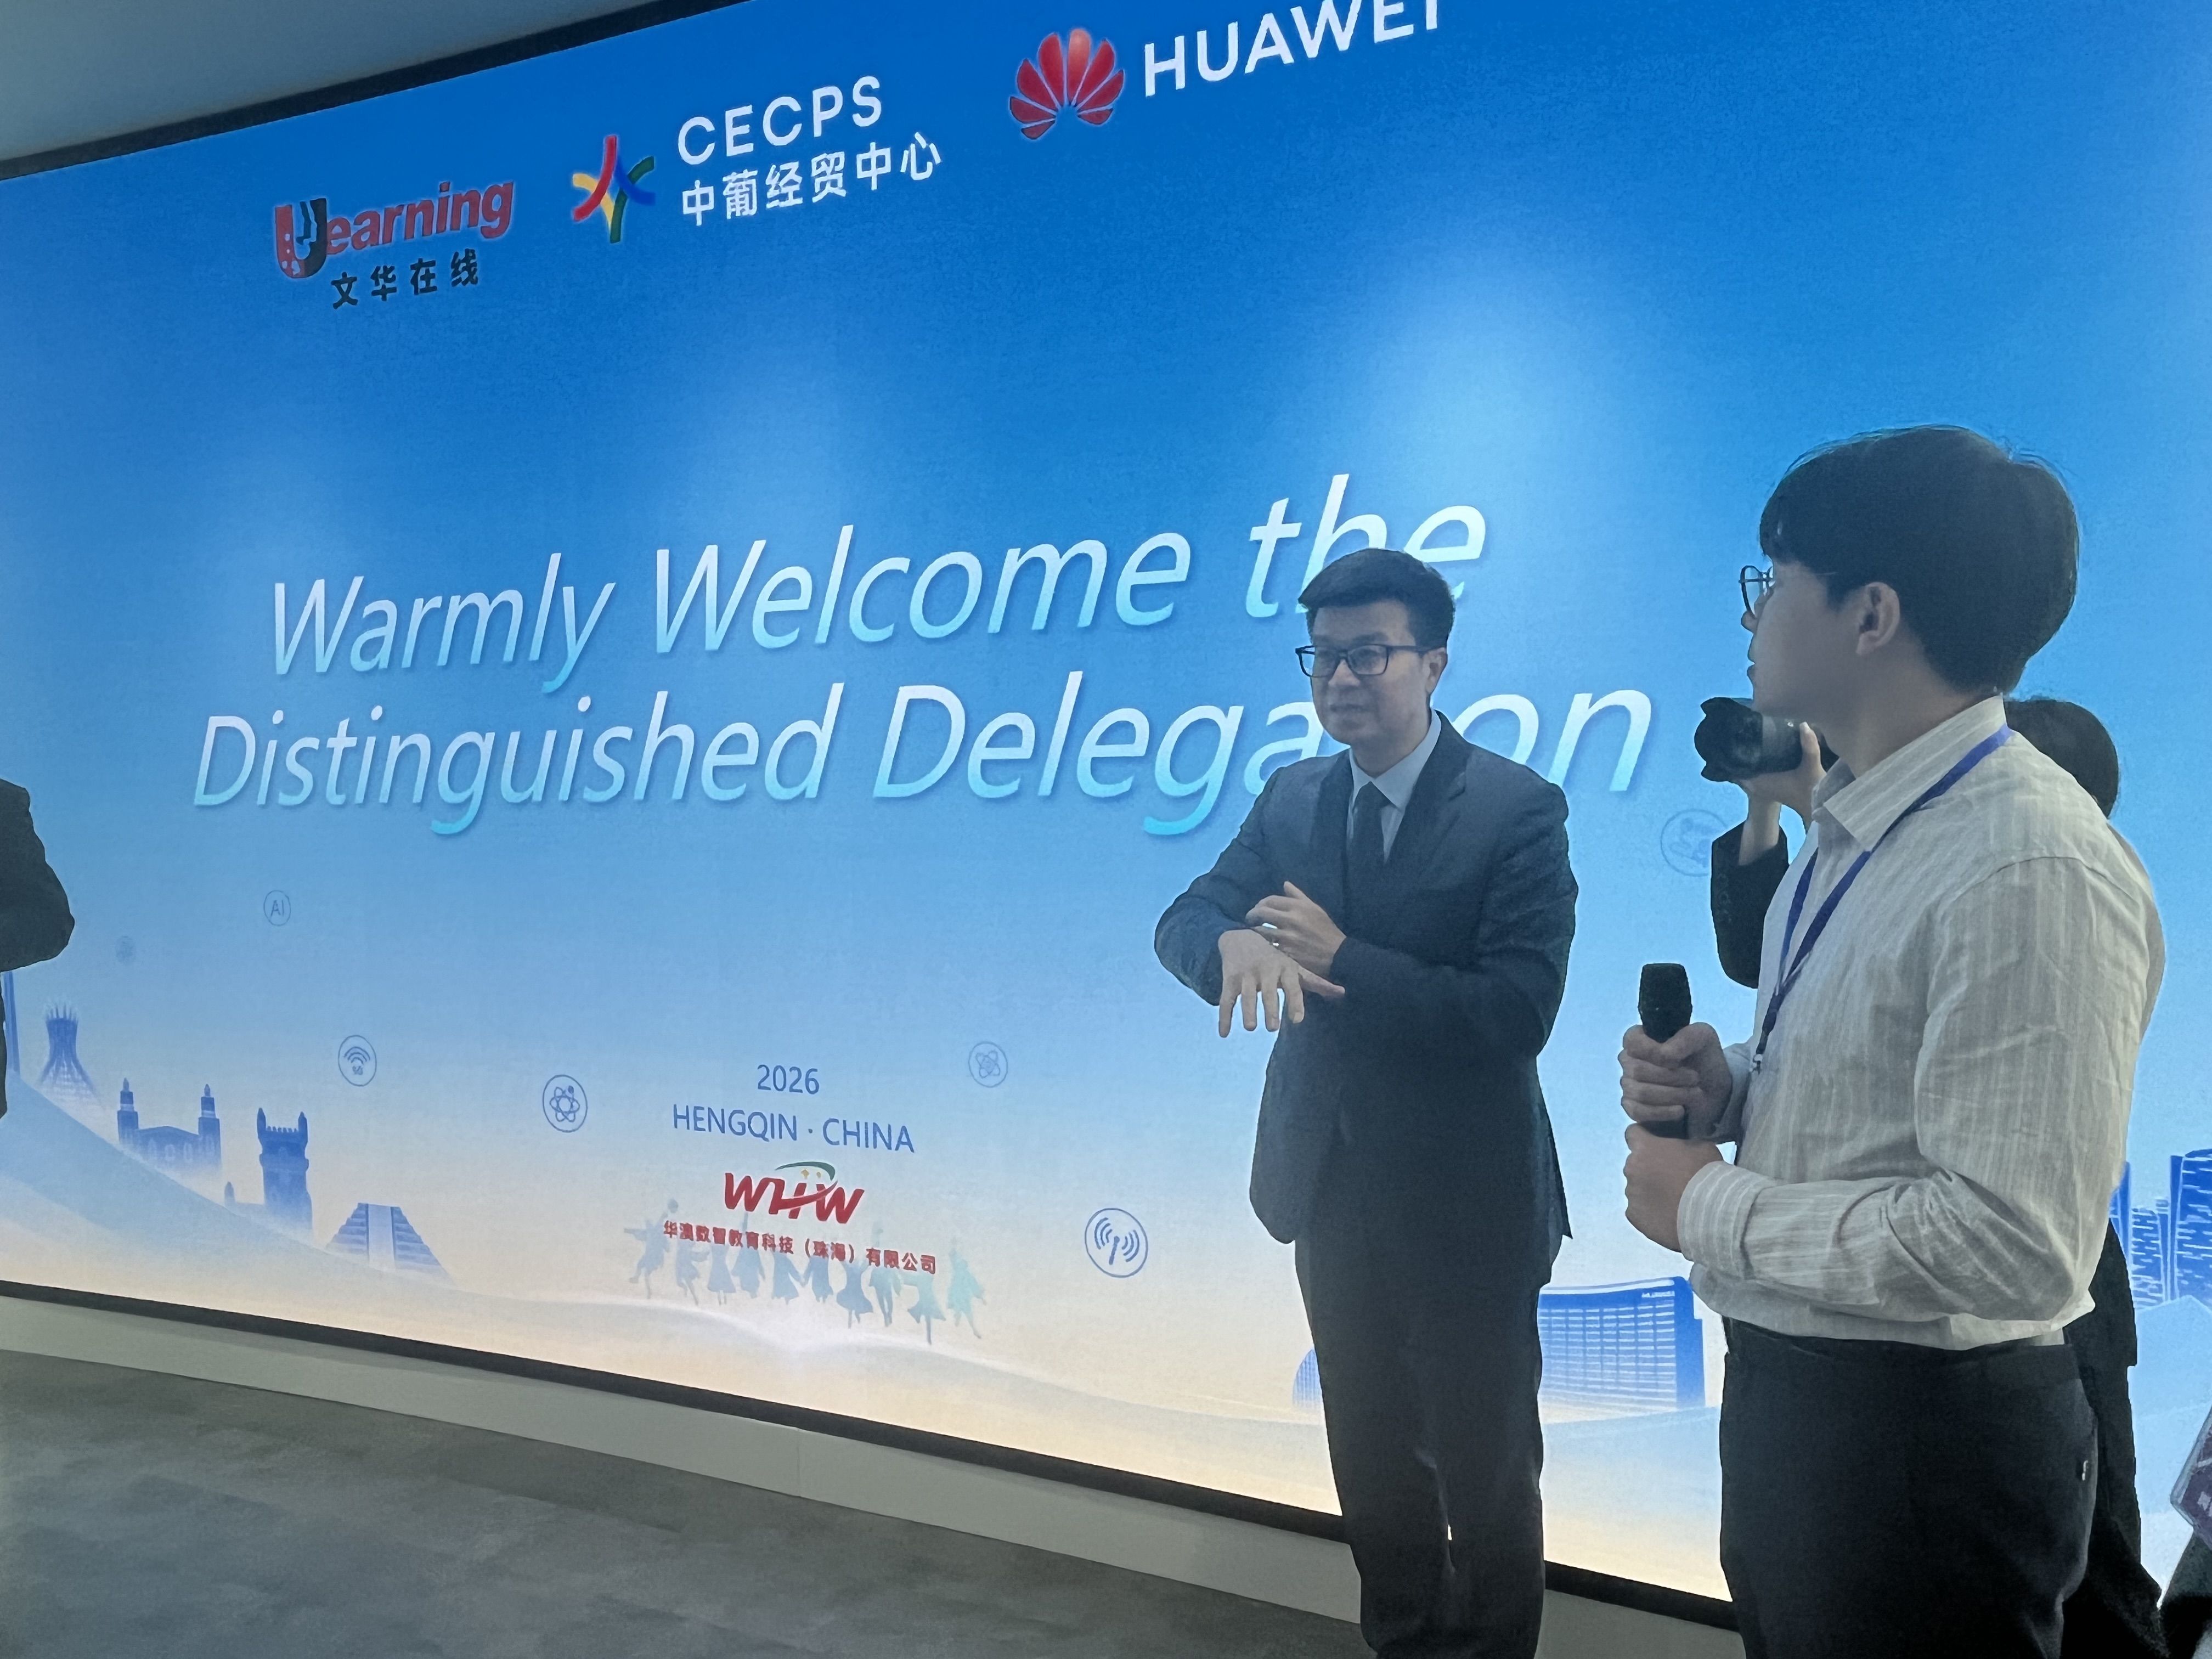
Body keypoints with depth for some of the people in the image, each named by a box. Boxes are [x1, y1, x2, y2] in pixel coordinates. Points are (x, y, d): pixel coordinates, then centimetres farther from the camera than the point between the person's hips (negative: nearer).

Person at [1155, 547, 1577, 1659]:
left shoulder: (1518, 809, -15)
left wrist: (1342, 959, -26)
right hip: (1330, 1189, 6)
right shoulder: (1293, 798, 3)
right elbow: (1182, 921, -1)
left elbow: (1519, 1011, -22)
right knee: (1370, 1460, 22)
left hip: (1462, 1202, -5)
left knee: (1484, 1470, 12)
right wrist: (1236, 944, -25)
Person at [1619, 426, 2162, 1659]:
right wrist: (1724, 1090, -2)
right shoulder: (1857, 826, 6)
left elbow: (2017, 1245, -28)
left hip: (1928, 1431, -9)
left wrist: (1713, 1208, -18)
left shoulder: (2034, 871, -24)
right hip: (1791, 1379, 9)